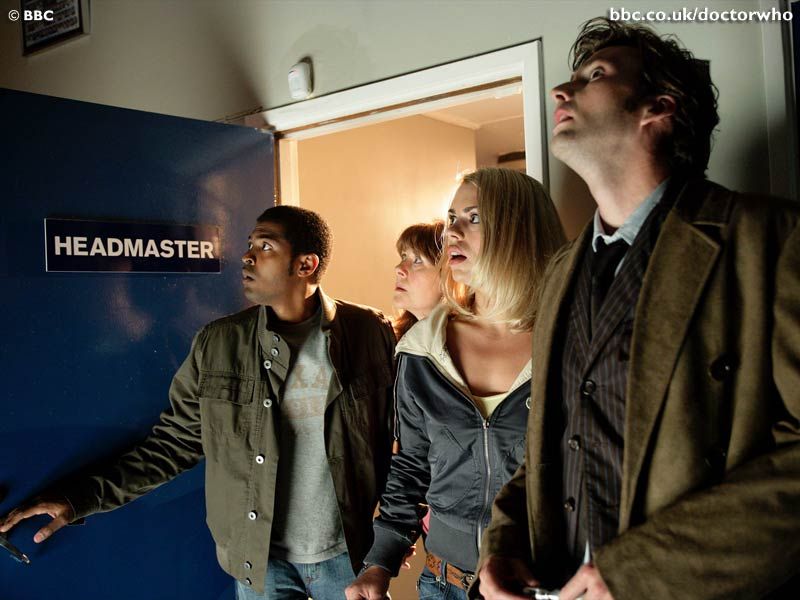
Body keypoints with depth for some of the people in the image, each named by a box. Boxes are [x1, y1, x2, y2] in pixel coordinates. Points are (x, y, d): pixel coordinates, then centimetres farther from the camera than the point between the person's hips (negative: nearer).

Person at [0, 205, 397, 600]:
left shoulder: (369, 334, -9)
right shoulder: (217, 344, -5)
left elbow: (399, 436, 0)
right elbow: (174, 442, -1)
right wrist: (81, 497, -8)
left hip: (348, 553, -1)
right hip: (261, 559, 1)